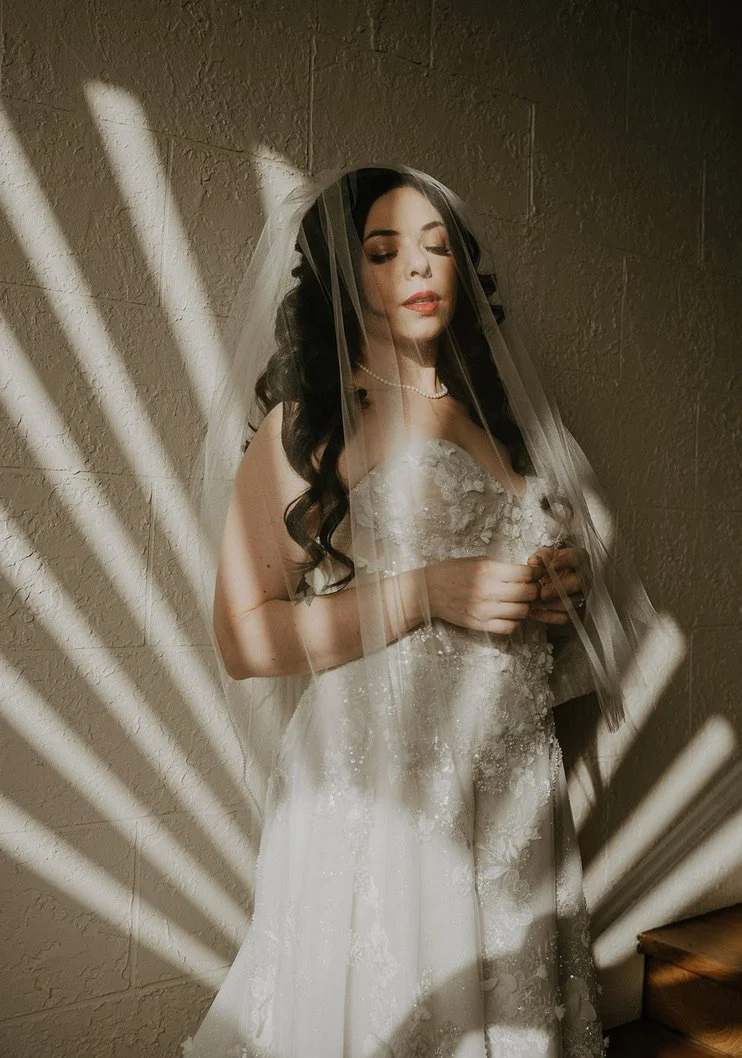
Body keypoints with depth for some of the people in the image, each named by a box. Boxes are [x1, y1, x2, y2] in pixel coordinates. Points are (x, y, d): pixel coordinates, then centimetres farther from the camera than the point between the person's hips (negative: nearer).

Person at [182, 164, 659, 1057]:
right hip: (381, 794, -5)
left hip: (517, 796, 5)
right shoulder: (305, 428, -6)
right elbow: (242, 640, -13)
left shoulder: (495, 415, 11)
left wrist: (564, 584, 0)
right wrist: (427, 593, -18)